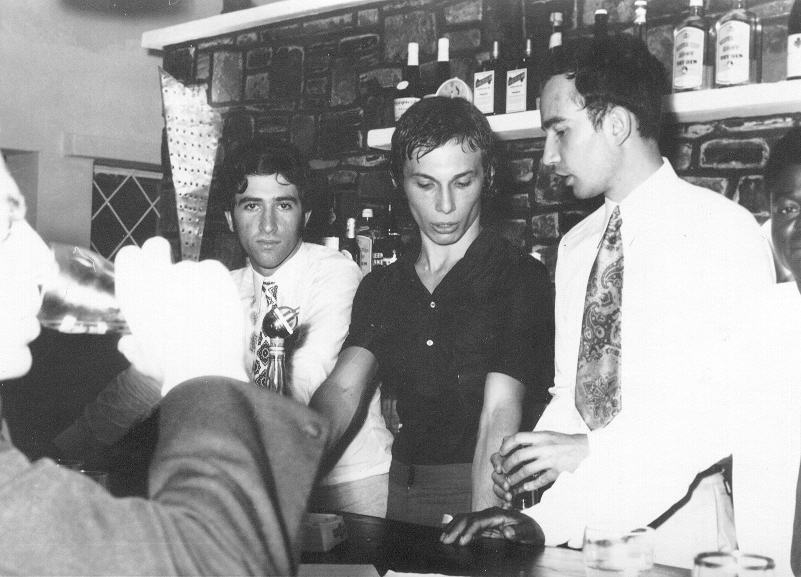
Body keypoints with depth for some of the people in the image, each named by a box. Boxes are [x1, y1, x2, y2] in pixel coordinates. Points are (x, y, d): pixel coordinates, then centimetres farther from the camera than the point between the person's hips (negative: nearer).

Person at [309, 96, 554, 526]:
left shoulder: (521, 279, -4)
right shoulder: (380, 288, 12)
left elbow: (499, 413, -15)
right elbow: (342, 390, -3)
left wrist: (482, 528, -27)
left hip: (481, 494, -4)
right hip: (401, 488, 4)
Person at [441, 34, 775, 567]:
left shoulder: (725, 232, -6)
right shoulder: (576, 248, 12)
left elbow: (749, 400, -13)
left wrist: (591, 450, -17)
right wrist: (544, 520, -2)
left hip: (680, 518, -4)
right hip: (581, 516, 5)